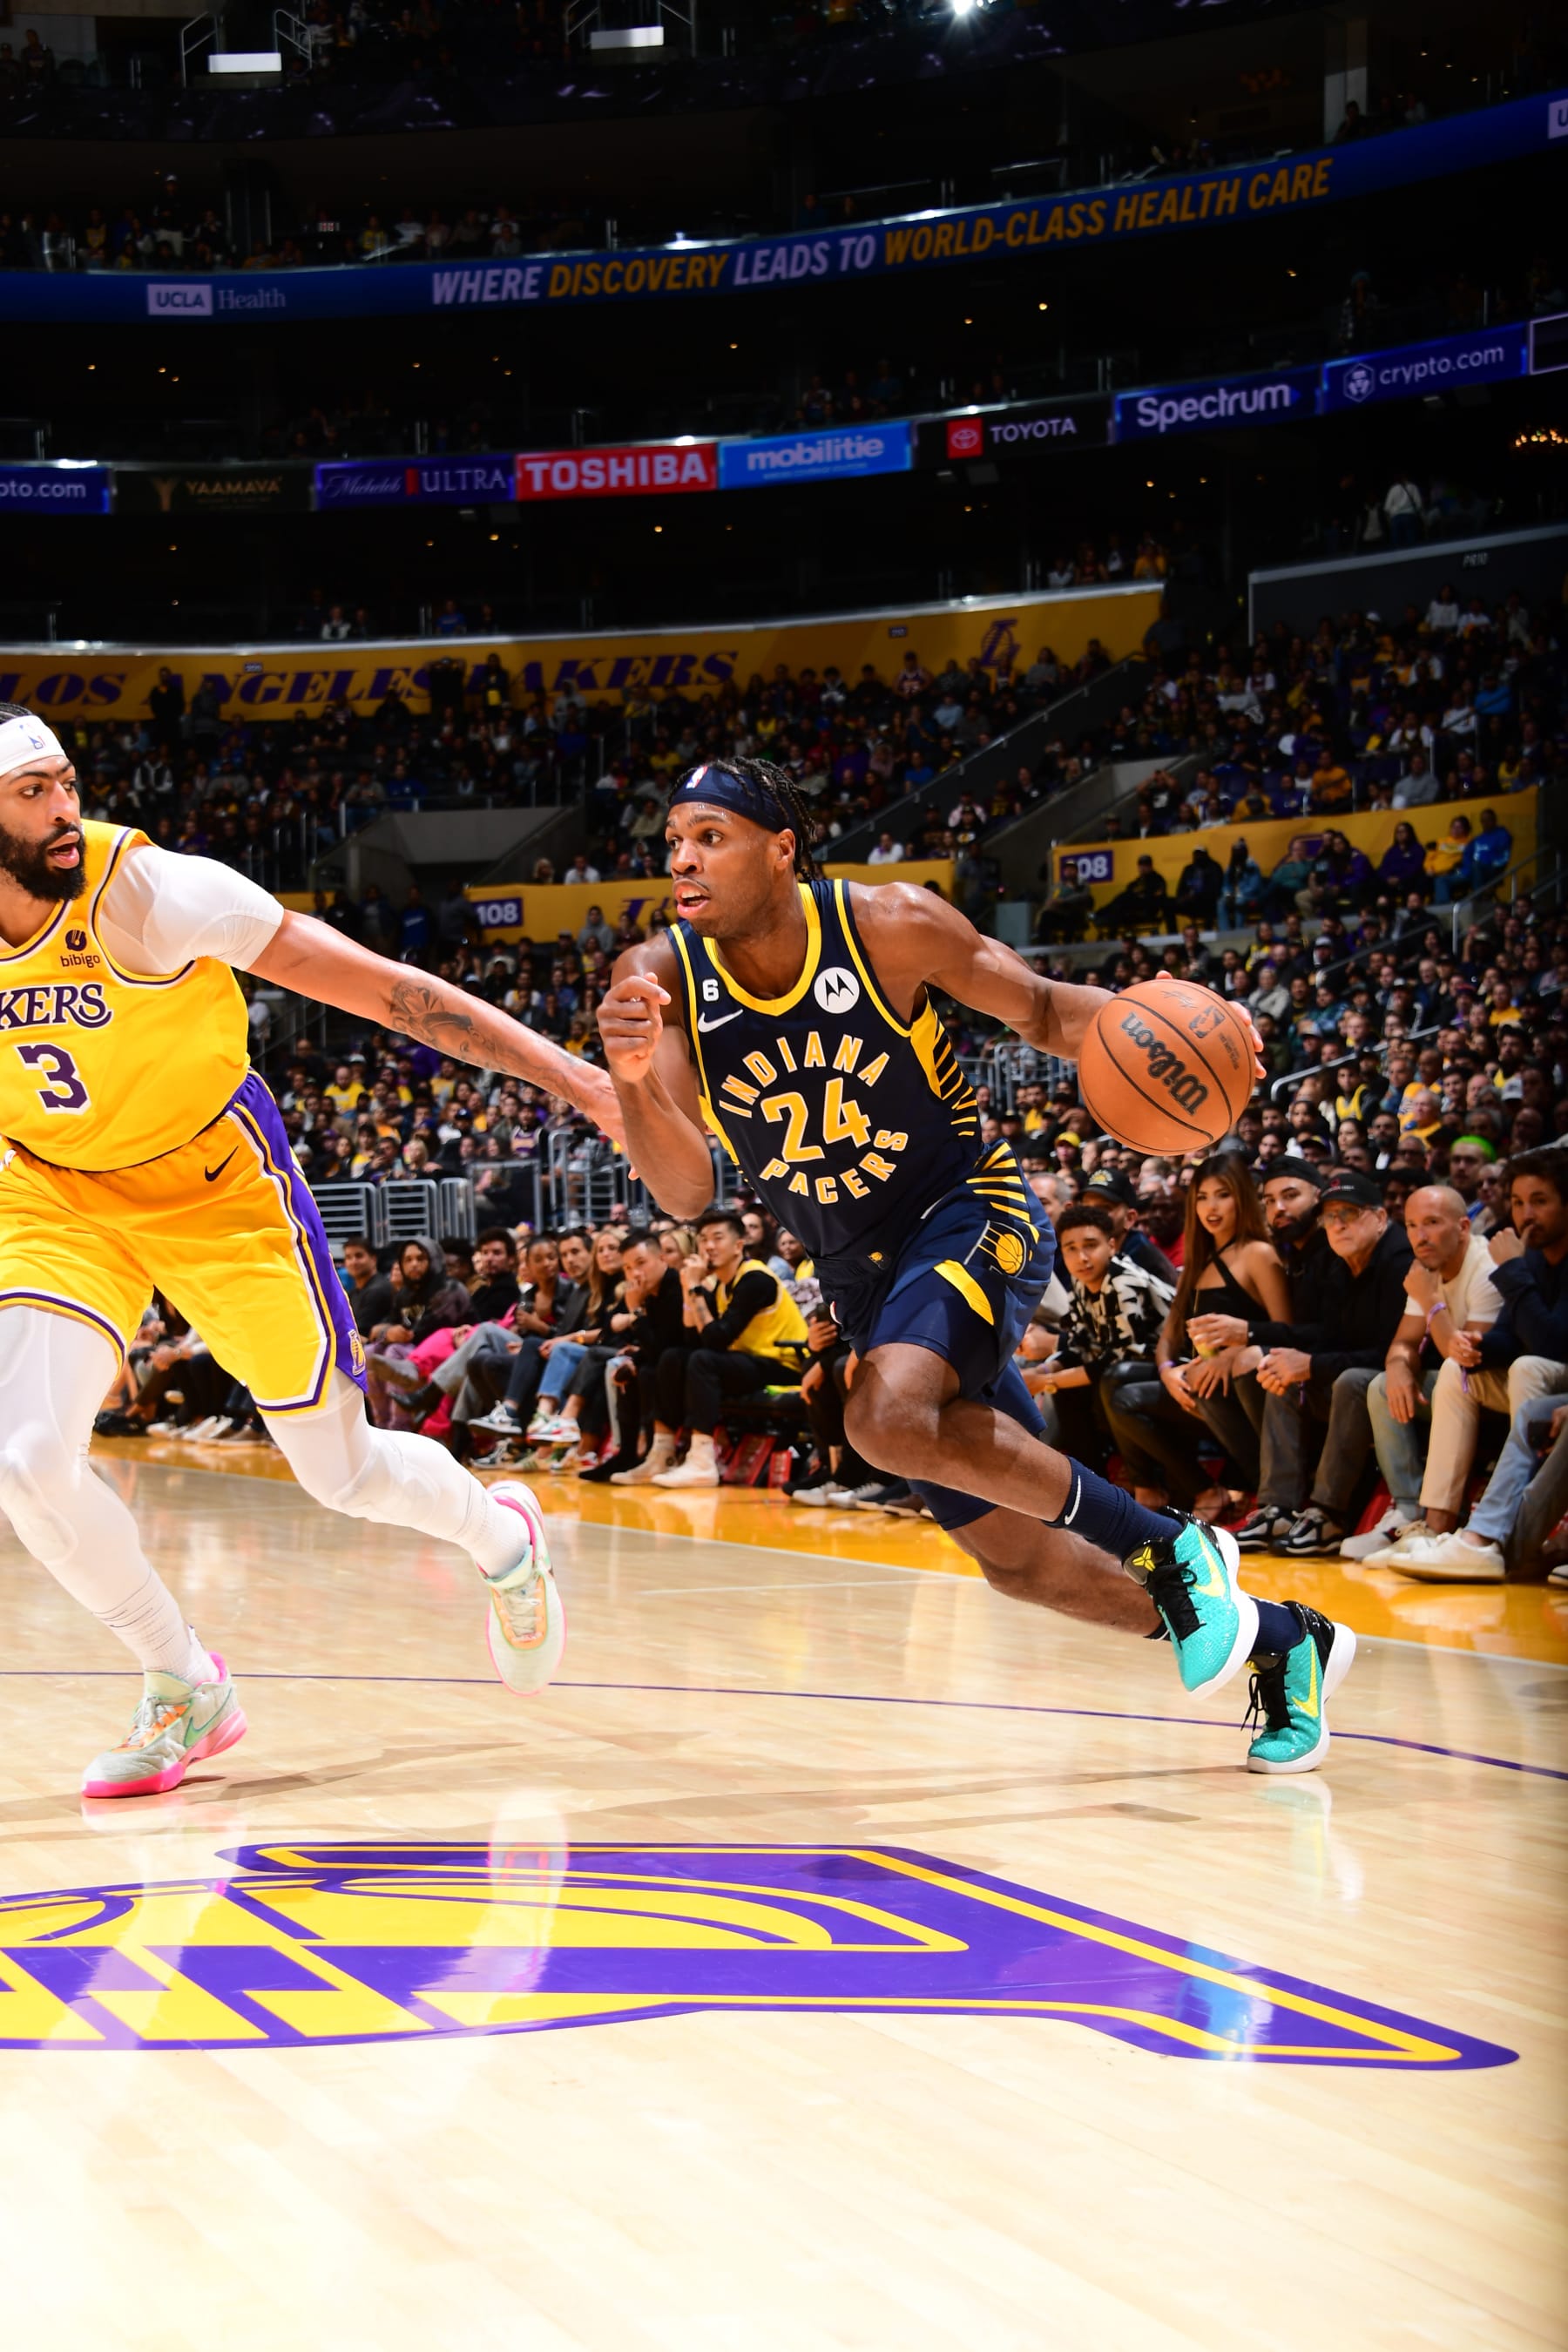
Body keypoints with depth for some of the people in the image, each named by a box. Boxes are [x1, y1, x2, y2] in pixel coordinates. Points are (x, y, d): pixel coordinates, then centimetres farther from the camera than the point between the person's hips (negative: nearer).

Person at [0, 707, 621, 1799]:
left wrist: (571, 1075, -24)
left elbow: (384, 989, -24)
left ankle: (503, 1539, 40)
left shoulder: (152, 891, -27)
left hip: (215, 1182, -3)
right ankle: (184, 1688, 6)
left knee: (345, 1474, 4)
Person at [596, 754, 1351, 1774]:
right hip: (862, 1272, 5)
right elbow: (687, 1193, -18)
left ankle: (1173, 1549, -14)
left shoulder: (885, 925, -18)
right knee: (1015, 1557, 8)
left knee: (891, 1418, -35)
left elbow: (1038, 1006, -3)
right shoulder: (662, 977, -12)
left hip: (973, 1215, -5)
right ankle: (1280, 1643, 30)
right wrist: (635, 1080, -38)